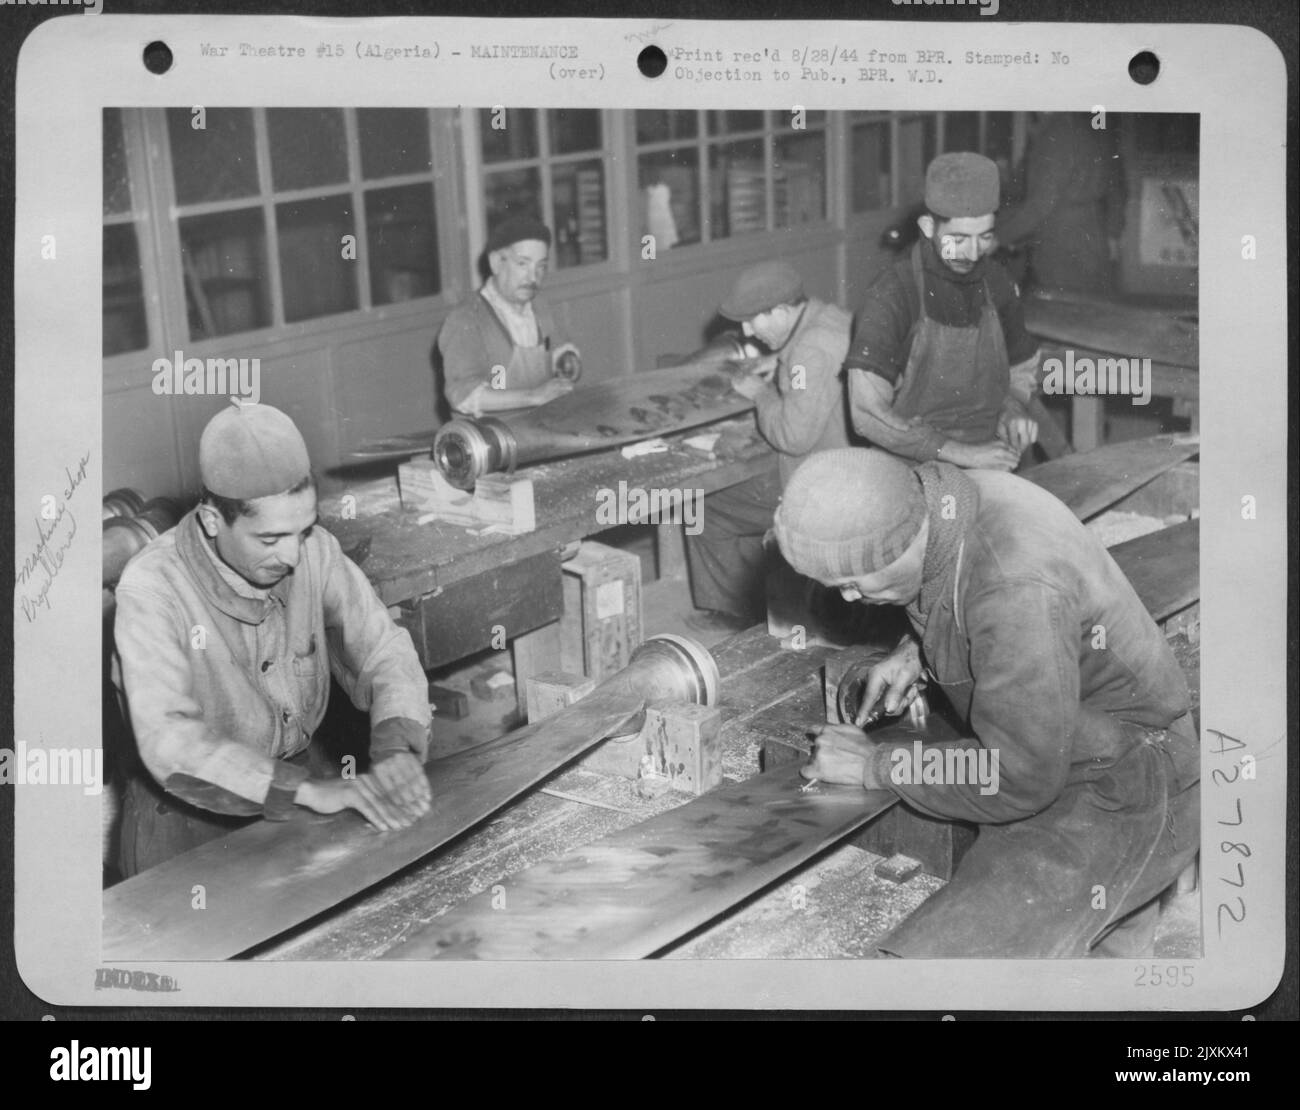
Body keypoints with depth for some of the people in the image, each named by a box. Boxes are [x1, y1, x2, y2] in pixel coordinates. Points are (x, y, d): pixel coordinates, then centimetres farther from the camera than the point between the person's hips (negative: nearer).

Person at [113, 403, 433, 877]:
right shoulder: (151, 588, -24)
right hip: (186, 815, -4)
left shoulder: (314, 551, -10)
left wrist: (398, 747, -26)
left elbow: (383, 650, -5)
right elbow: (171, 743, -32)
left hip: (295, 791, 4)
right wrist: (309, 788, -39)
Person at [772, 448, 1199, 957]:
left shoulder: (1017, 590, -35)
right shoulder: (945, 494, -6)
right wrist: (915, 653, 1)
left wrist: (875, 765, -19)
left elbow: (1018, 781, -28)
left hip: (1116, 798, -10)